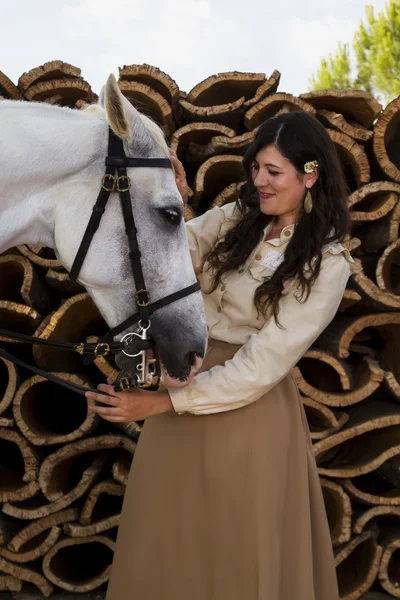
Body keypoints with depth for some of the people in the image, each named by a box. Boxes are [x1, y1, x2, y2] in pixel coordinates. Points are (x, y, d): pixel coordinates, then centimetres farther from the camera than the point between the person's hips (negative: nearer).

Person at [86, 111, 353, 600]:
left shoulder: (328, 263, -13)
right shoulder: (235, 219, 4)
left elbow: (262, 364, -17)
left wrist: (163, 401, -19)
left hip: (249, 407, -5)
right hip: (185, 375, 5)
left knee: (236, 548, 10)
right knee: (166, 540, 17)